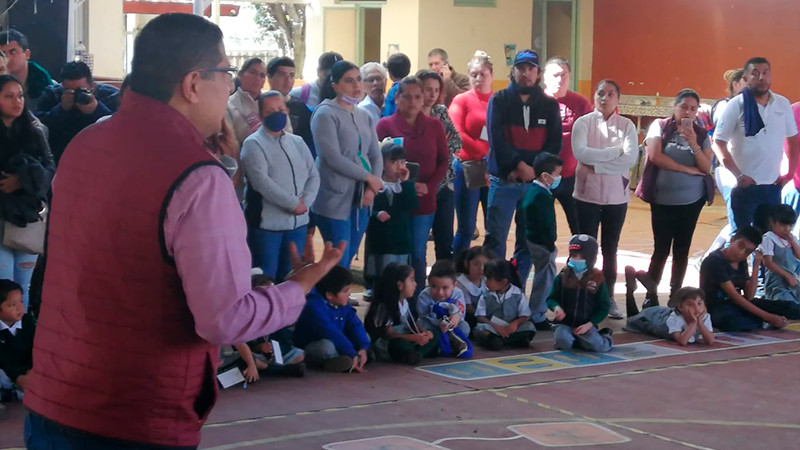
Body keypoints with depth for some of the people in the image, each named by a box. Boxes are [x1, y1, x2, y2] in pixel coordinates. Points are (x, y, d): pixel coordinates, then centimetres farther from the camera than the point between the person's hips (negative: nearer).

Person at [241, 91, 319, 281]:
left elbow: (313, 175, 8)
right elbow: (261, 182, -19)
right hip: (267, 223, -6)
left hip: (298, 222, 6)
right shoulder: (254, 144, -8)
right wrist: (294, 203, -17)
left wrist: (305, 202, -11)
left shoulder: (297, 142, 13)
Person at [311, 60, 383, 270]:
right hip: (335, 200, -7)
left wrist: (371, 189, -7)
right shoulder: (325, 115, -9)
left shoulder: (364, 116, 13)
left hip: (361, 199, 7)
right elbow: (334, 159, -16)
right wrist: (370, 178, -10)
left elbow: (376, 156, 11)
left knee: (348, 259, 11)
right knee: (338, 262, -6)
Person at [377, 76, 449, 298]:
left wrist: (429, 186, -8)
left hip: (424, 201, 2)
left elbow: (443, 161, 7)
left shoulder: (434, 125, 5)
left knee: (418, 255, 7)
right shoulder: (386, 125, -2)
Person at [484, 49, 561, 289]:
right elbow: (496, 139, -7)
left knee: (528, 242, 5)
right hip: (503, 181, -2)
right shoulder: (499, 100, 3)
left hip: (536, 183, 2)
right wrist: (520, 165, -15)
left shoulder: (549, 105, 9)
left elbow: (555, 144, 3)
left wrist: (535, 170, -11)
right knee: (495, 239, -5)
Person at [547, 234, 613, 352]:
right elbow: (551, 298, 8)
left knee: (598, 346, -25)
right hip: (564, 323, 0)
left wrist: (589, 324, -10)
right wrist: (556, 307, -17)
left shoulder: (597, 279, 0)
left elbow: (603, 307, 3)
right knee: (564, 342, -32)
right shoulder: (563, 277, 4)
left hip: (586, 325, 0)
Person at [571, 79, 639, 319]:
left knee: (610, 248, 11)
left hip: (617, 195, 2)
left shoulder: (626, 125, 1)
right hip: (587, 194, -1)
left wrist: (596, 165, -17)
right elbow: (580, 153, -18)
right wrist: (615, 151, -15)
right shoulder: (583, 123, -2)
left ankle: (609, 297, 18)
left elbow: (631, 158, -13)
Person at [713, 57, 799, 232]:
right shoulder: (736, 106, -8)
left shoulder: (783, 104, 4)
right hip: (744, 185, -4)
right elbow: (718, 142, -9)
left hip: (773, 186, 4)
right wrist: (738, 175, -16)